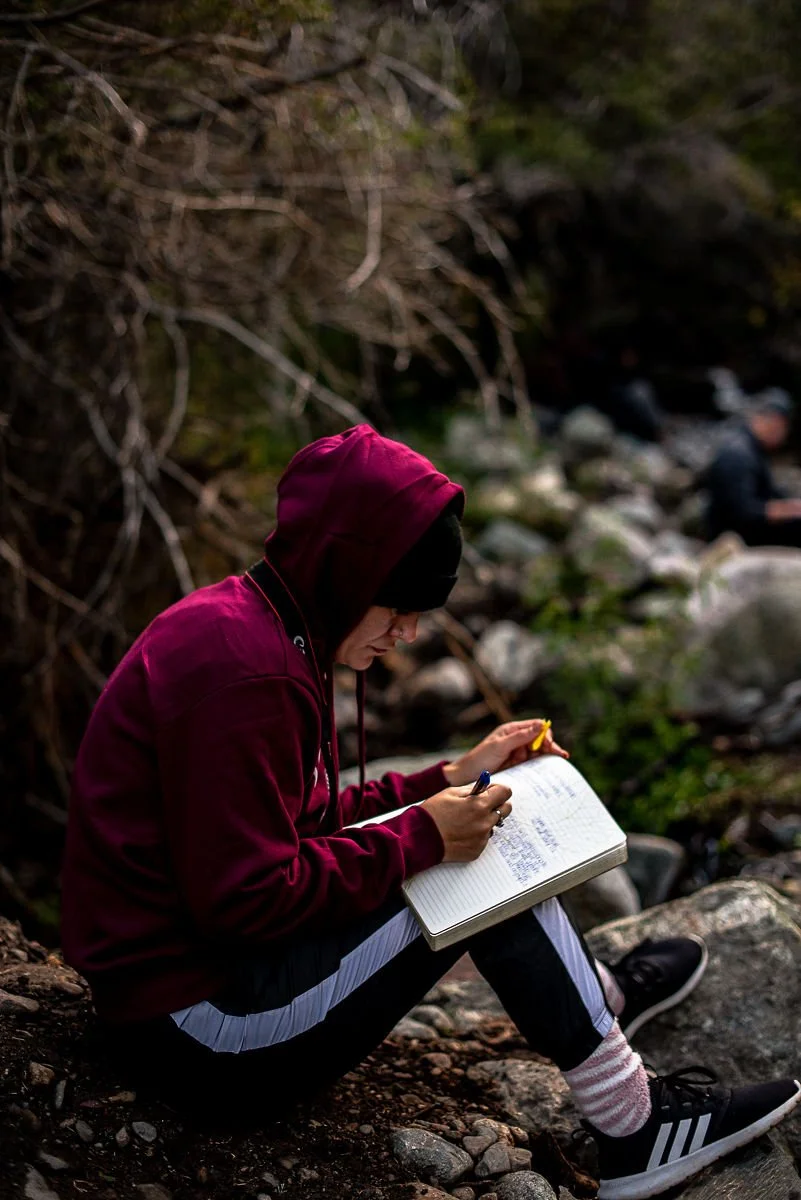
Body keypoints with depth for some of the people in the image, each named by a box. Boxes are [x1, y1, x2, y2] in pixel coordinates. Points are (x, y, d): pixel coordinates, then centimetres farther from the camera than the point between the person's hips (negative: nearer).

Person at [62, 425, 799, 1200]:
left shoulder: (246, 624, 9)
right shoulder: (239, 667, -24)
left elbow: (308, 820, 14)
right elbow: (247, 897, -25)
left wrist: (452, 779, 7)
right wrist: (423, 838, -18)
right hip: (198, 1035, -10)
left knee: (477, 842, 12)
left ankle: (600, 997, 31)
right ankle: (636, 1135, 2)